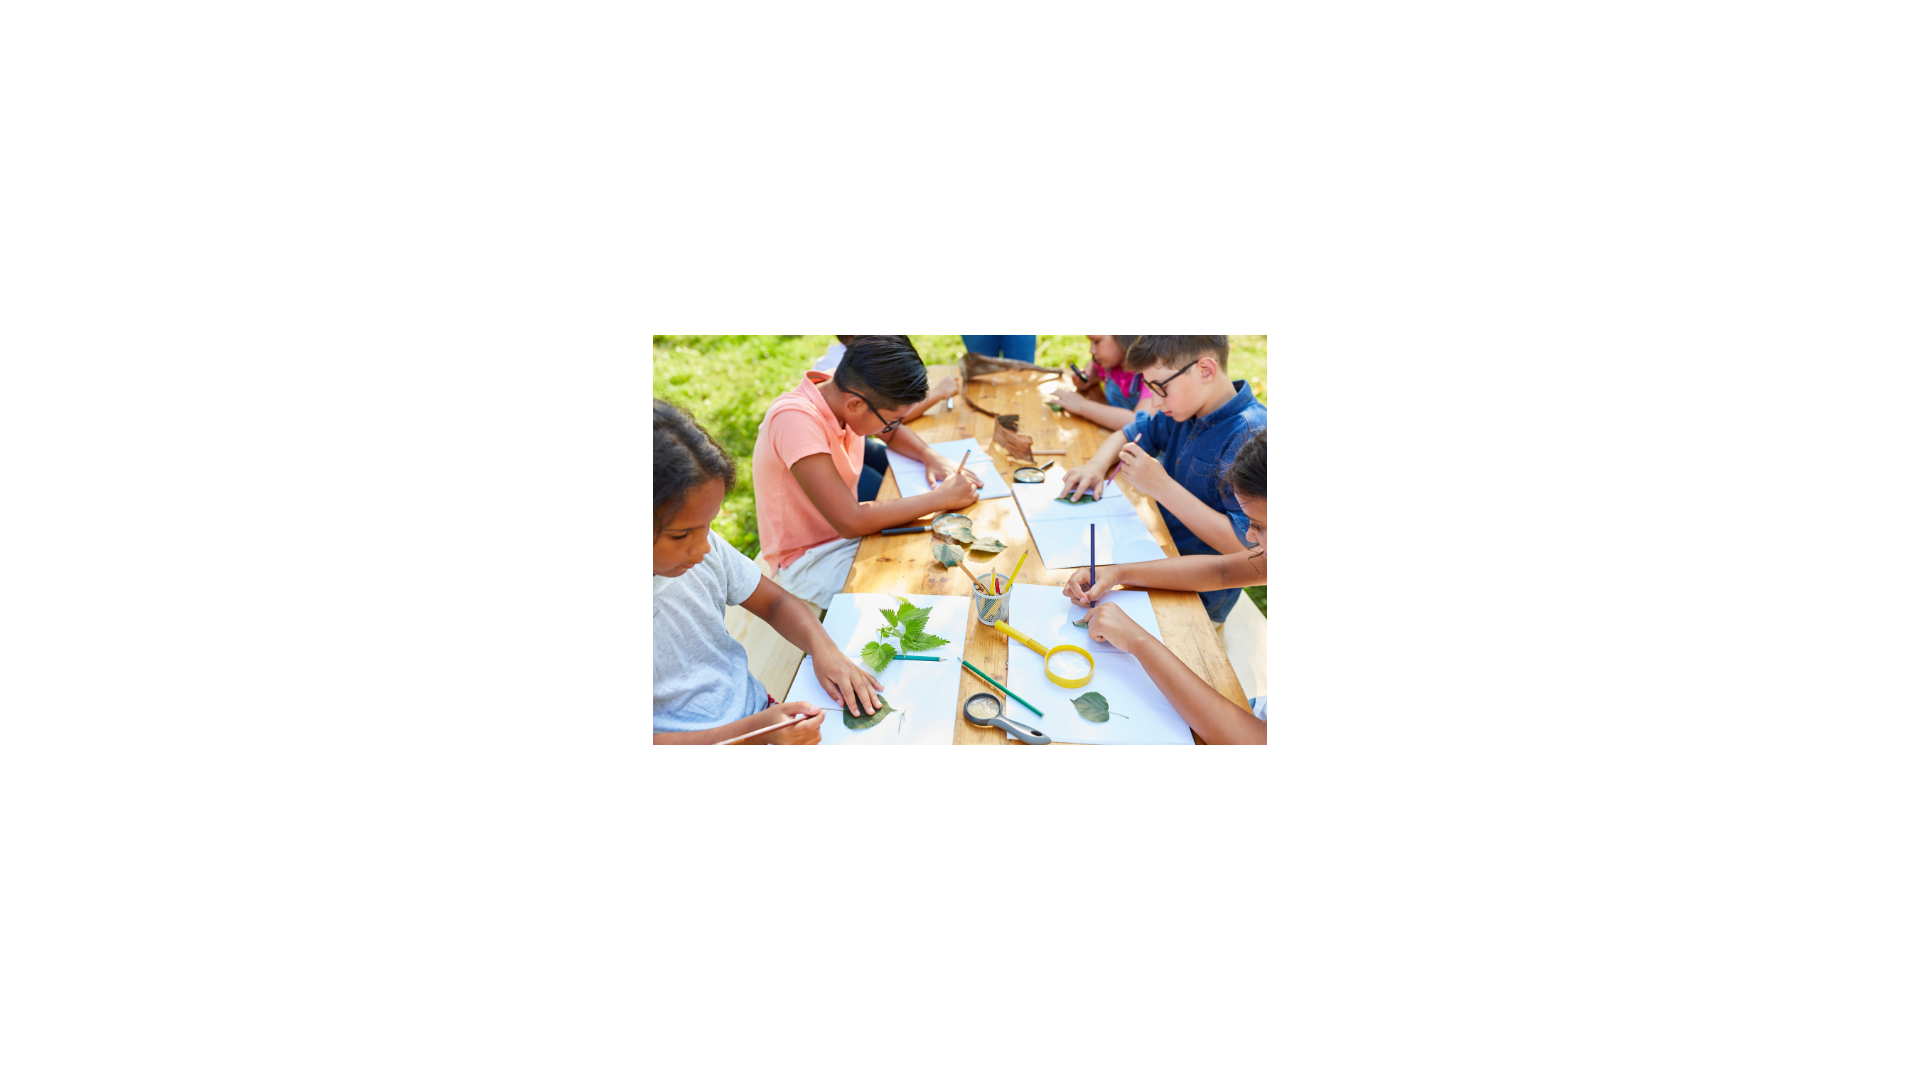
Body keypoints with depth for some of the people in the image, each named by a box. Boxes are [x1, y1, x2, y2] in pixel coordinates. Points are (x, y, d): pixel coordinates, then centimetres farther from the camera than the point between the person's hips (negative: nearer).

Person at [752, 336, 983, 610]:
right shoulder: (795, 419, -32)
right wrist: (941, 498, -27)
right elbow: (851, 522, -35)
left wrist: (932, 456, -7)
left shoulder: (846, 391, -9)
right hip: (811, 562, -8)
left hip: (848, 531, 8)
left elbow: (893, 434, 14)